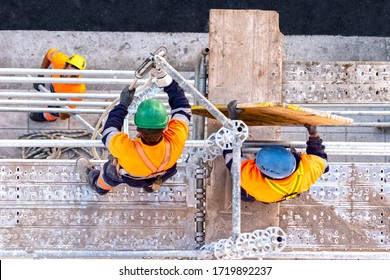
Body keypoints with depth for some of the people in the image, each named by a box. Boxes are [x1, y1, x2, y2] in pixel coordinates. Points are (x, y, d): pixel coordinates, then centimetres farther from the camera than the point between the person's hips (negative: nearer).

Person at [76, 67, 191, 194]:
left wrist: (123, 104, -19)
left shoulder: (126, 149, -50)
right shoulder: (175, 142, -44)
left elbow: (107, 134, -26)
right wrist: (165, 79, -27)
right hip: (157, 177, 1)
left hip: (126, 175, -1)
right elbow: (183, 107, -26)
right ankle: (151, 186, 65)